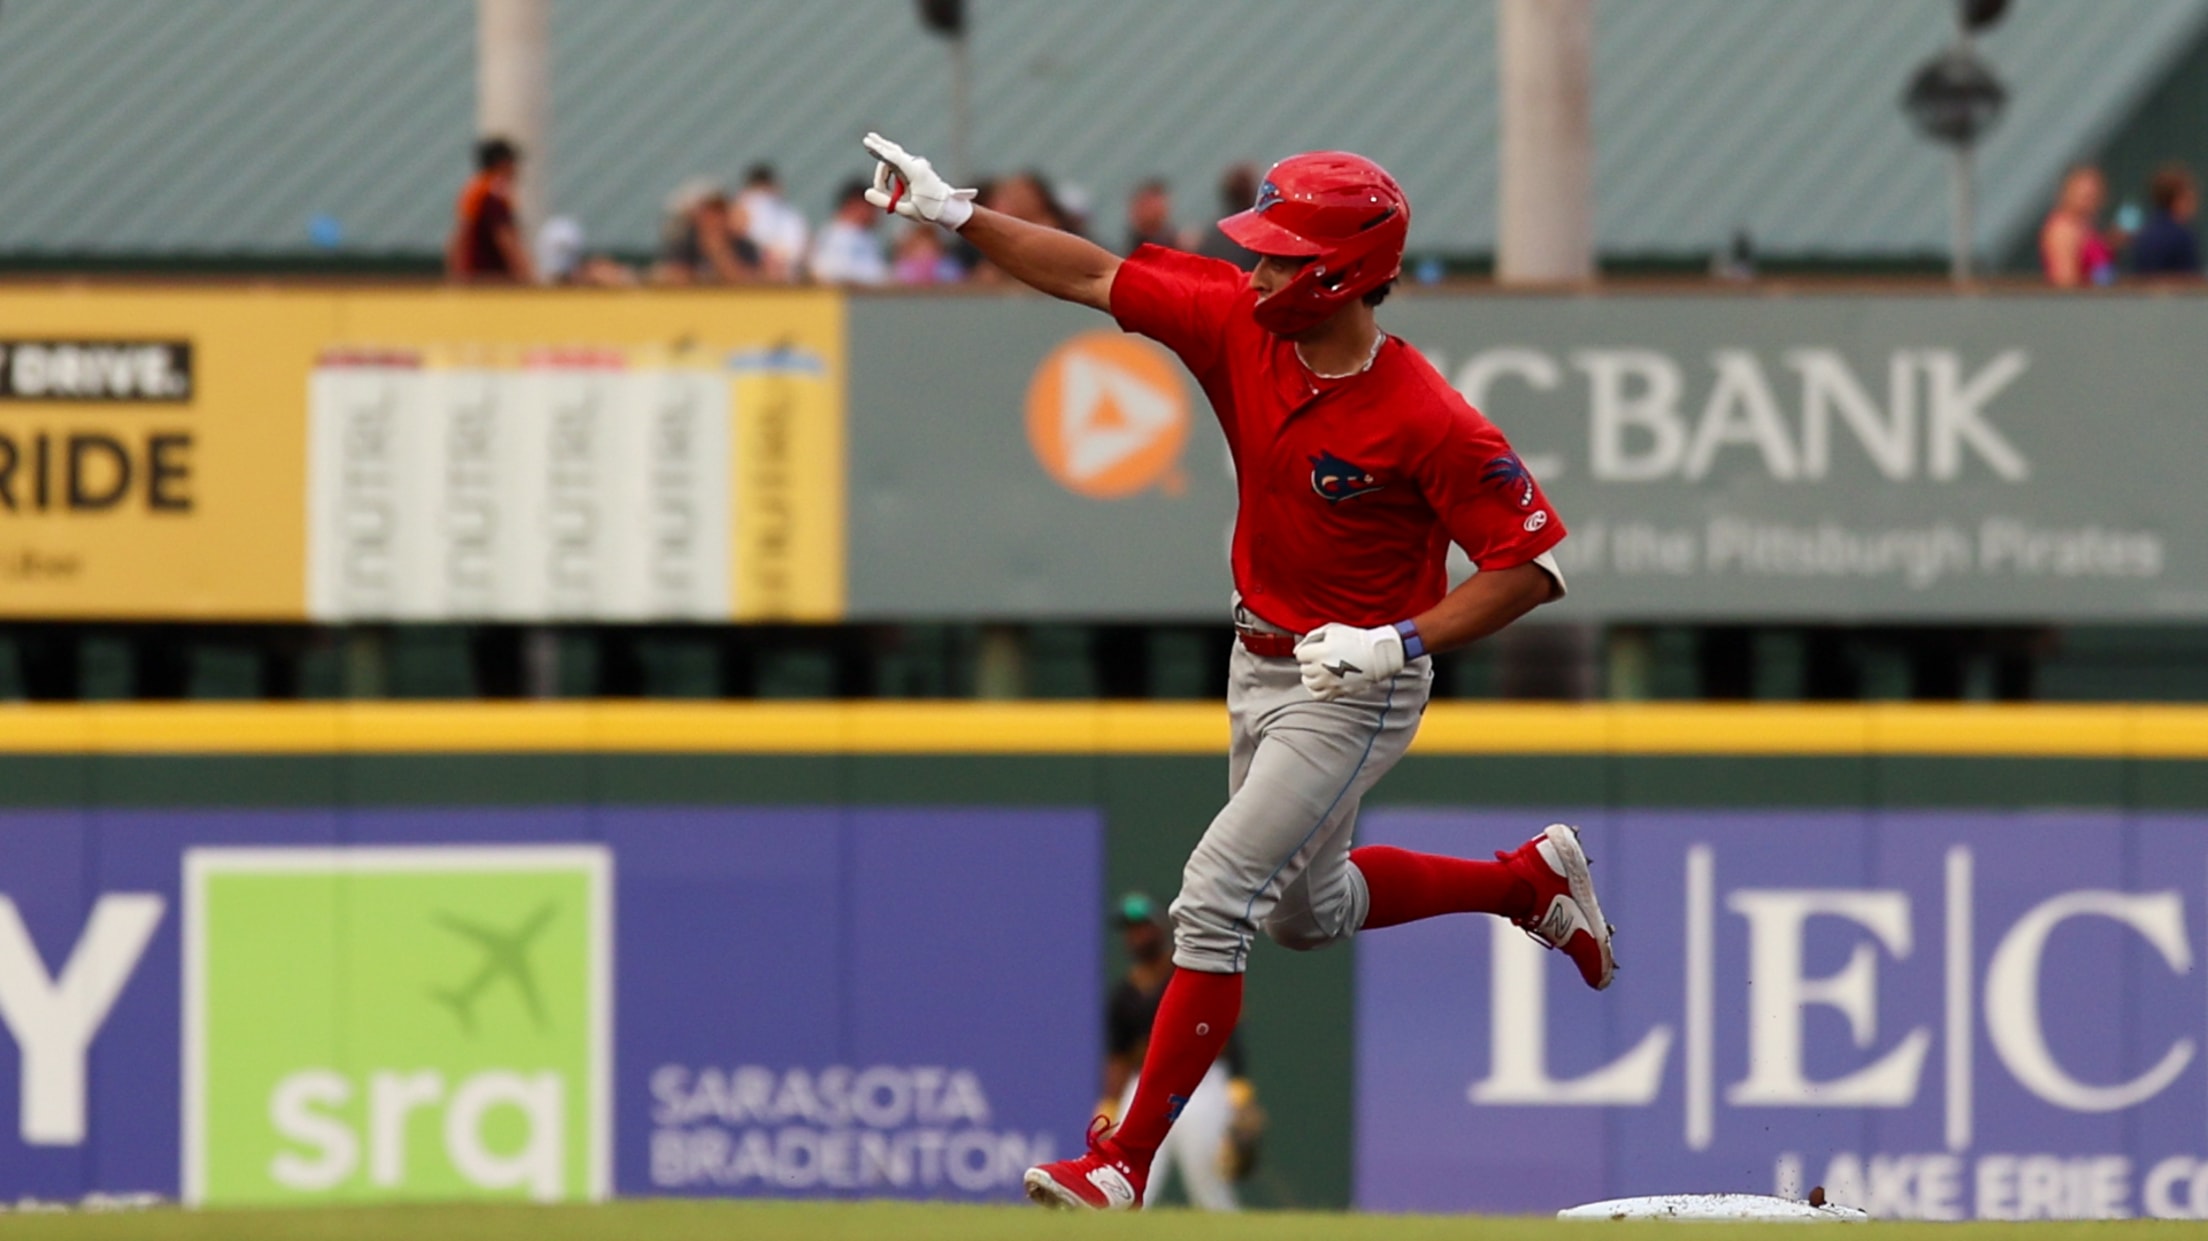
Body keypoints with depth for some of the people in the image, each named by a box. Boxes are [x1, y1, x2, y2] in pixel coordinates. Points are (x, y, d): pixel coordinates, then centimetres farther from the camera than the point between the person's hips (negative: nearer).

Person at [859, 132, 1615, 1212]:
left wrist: (1400, 641, -28)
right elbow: (1094, 278, -2)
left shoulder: (1427, 422, -27)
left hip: (1356, 688, -8)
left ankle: (1124, 1164, -12)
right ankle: (1530, 880, 43)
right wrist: (956, 214, -8)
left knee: (1214, 900, -16)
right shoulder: (1241, 324, -10)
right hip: (1260, 666, 8)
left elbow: (1533, 564, -21)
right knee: (1310, 912, 24)